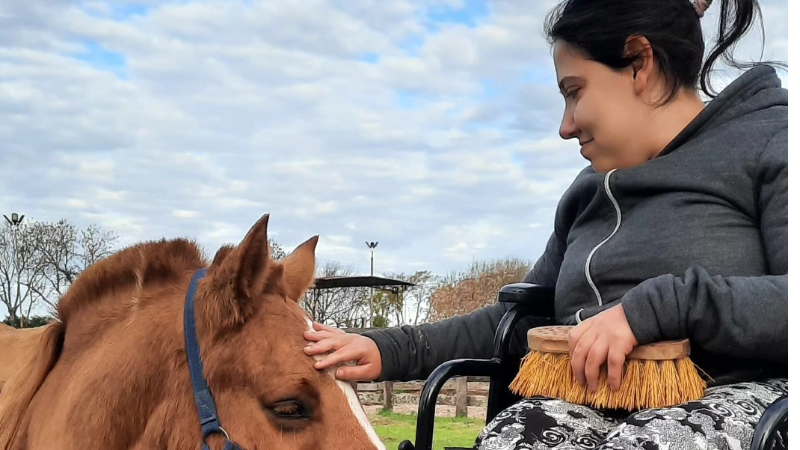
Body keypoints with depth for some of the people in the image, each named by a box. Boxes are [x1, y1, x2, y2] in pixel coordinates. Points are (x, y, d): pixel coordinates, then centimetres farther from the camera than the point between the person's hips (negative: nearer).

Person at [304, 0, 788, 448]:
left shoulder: (771, 142, 2)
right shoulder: (590, 194, 23)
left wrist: (661, 305, -22)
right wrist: (392, 351, 16)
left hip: (743, 396, -5)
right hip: (602, 405, 5)